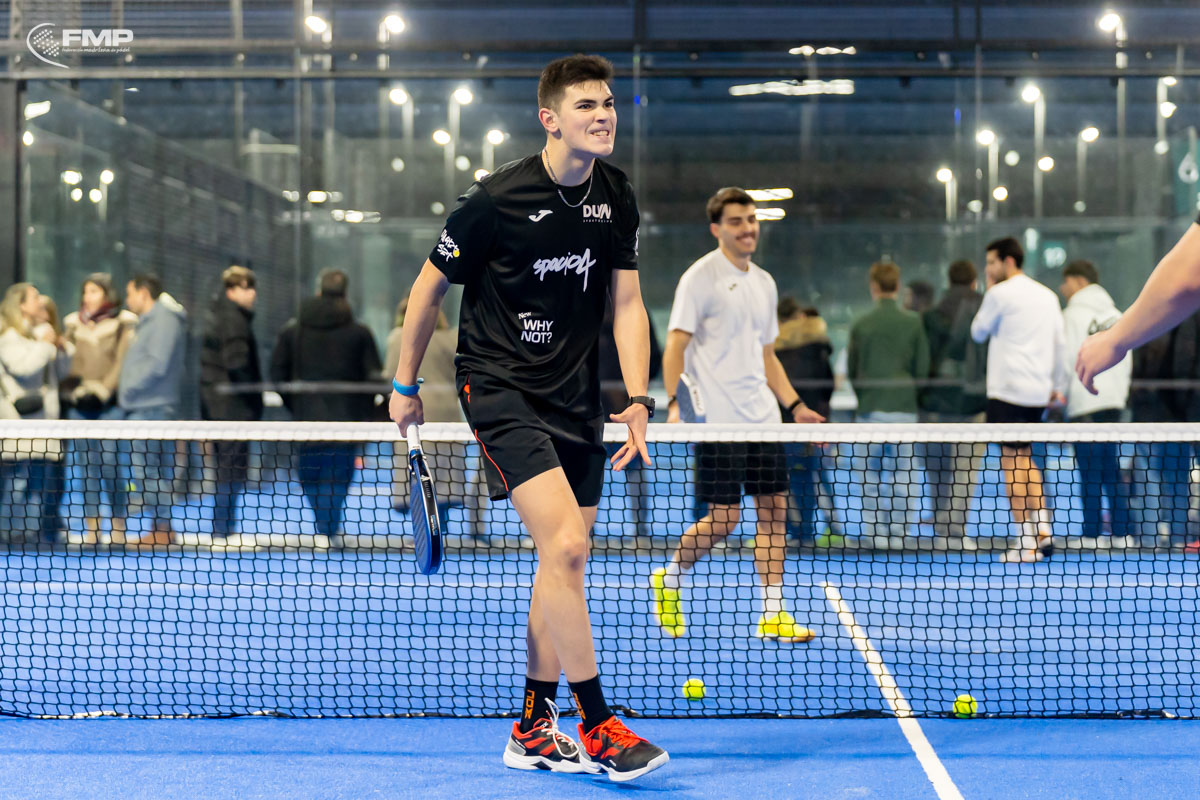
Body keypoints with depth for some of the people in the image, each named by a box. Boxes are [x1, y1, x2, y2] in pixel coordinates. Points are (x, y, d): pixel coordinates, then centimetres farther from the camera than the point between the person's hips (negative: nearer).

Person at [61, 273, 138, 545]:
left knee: (110, 464, -9)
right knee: (85, 466, 3)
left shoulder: (123, 323, 2)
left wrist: (103, 390, -10)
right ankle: (91, 529, 6)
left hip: (111, 403, -4)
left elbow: (123, 362, -3)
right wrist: (71, 388, 0)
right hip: (80, 405, 4)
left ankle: (118, 529, -1)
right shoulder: (74, 323, 13)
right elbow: (66, 359, 14)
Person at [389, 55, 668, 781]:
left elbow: (627, 304, 7)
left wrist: (638, 400, -5)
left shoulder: (617, 198, 3)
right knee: (564, 546, -20)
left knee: (565, 562, 9)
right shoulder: (497, 198, -14)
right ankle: (599, 728, -12)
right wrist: (405, 386, 4)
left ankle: (533, 731, 22)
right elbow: (429, 289, -2)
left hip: (575, 395, 7)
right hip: (499, 387, -6)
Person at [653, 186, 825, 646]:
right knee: (723, 518, -6)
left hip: (762, 418, 7)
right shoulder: (700, 277, -6)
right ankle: (669, 579, 18)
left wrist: (795, 406, 16)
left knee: (774, 507, 3)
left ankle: (772, 613, 7)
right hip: (718, 418, -7)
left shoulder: (764, 283, 16)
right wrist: (675, 403, -24)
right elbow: (676, 345, -11)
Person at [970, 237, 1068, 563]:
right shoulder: (1047, 296, 13)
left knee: (1012, 462, -4)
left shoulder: (1000, 293, -7)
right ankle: (1042, 528, 10)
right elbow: (1059, 343, 14)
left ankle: (1027, 543, -7)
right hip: (1038, 391, 7)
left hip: (1008, 389, -7)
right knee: (1025, 461, 19)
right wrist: (1058, 386, 20)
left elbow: (978, 333, 5)